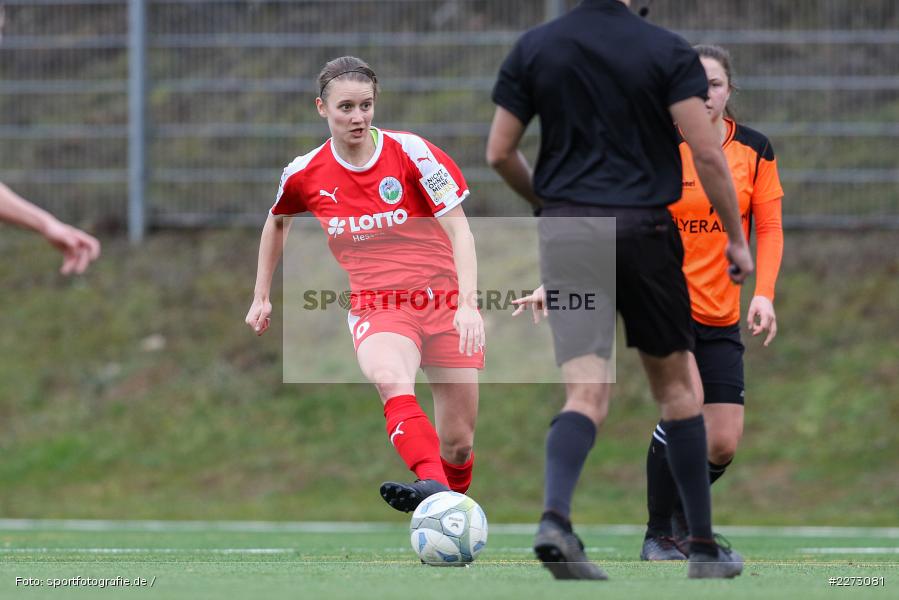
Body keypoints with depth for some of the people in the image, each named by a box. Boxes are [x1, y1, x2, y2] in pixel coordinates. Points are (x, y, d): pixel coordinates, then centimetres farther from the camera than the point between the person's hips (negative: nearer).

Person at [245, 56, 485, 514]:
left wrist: (468, 303, -19)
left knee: (458, 441, -1)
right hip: (375, 305, 0)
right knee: (389, 378, -36)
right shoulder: (306, 174, 2)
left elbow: (459, 230, -7)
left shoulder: (410, 152, -6)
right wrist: (261, 296, 27)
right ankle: (432, 486, -57)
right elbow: (277, 221, 25)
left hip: (444, 300, 0)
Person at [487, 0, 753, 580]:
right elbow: (707, 152, -9)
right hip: (644, 228, -1)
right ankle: (704, 547, 17)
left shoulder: (533, 48, 4)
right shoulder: (667, 50, -3)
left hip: (565, 230, 1)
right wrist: (737, 238, 1)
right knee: (676, 385, 13)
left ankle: (555, 517, -30)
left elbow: (500, 152, 7)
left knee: (587, 395, -3)